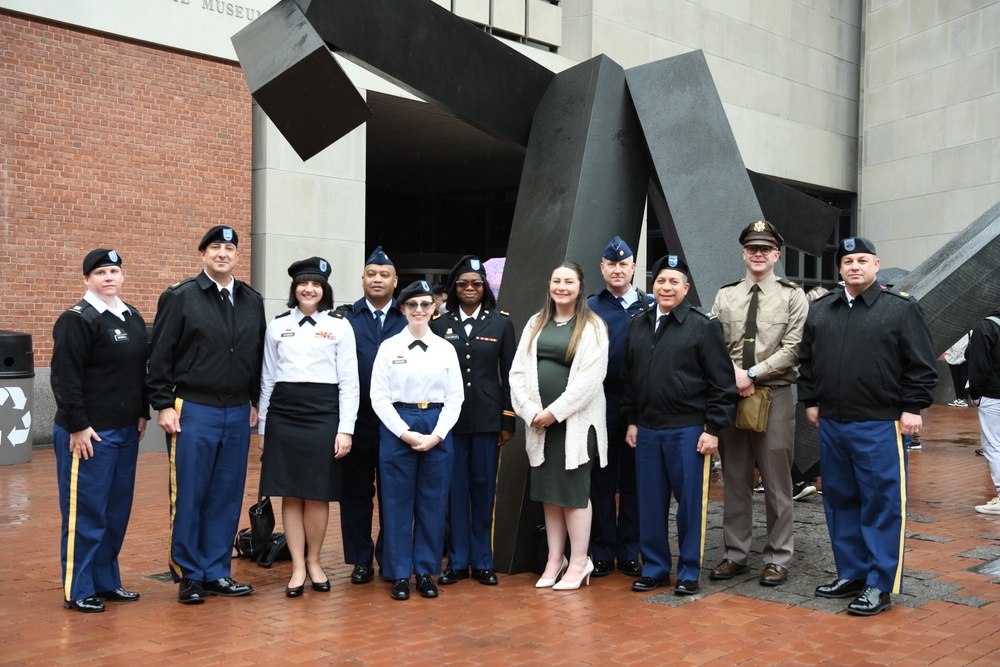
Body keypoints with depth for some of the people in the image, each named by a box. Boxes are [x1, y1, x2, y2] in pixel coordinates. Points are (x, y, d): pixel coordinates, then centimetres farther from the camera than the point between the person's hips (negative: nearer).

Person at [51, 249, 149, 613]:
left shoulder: (132, 317, 13)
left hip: (125, 431, 8)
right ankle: (77, 590, 11)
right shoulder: (77, 320, -11)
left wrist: (142, 414, 15)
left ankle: (106, 581, 25)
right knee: (85, 511, 0)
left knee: (117, 510, 13)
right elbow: (65, 378, -16)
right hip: (89, 433, -8)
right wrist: (78, 426, -17)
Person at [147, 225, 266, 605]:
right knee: (189, 497, 2)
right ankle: (188, 576, 14)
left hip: (238, 414, 4)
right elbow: (160, 357, -4)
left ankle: (217, 572, 20)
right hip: (192, 411, -4)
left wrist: (254, 401, 11)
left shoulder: (252, 301, 10)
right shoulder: (180, 298, -3)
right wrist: (164, 406, -9)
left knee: (227, 498, 9)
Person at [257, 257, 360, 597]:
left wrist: (345, 429, -6)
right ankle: (298, 566, 14)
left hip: (323, 413, -2)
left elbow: (349, 381, 0)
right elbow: (267, 378, 12)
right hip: (283, 413, 2)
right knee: (290, 495, 4)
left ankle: (314, 561, 21)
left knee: (318, 495, 4)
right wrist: (262, 428, 10)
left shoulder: (339, 326, 3)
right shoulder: (277, 326, 9)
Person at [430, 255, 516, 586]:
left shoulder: (501, 322, 4)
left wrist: (509, 420, 0)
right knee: (455, 489, 5)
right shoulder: (439, 324, 5)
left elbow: (509, 374, 4)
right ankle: (457, 561, 15)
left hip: (487, 418, 0)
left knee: (484, 488, 6)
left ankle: (482, 562, 17)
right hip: (449, 417, 0)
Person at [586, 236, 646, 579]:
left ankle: (629, 552, 19)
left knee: (633, 480, 8)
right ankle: (602, 552, 16)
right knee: (601, 480, 5)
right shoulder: (590, 308, 5)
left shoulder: (649, 307, 6)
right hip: (601, 406, 0)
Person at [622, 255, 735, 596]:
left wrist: (713, 429, -10)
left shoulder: (704, 325, -5)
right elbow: (628, 377, 15)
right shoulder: (638, 325, 10)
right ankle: (654, 568, 24)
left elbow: (722, 382, -7)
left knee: (690, 503, 4)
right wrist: (631, 420, 11)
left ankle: (689, 573, 17)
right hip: (646, 430, 5)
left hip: (689, 430, -4)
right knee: (650, 503, 10)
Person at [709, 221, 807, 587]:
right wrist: (733, 374, -10)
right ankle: (736, 555, 20)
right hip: (730, 396, 3)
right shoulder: (725, 296, 10)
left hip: (775, 396, -3)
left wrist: (752, 374, -14)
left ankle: (777, 559, 15)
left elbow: (793, 348, -8)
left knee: (777, 483, 4)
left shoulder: (792, 295, 1)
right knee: (735, 481, 10)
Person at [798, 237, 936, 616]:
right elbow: (806, 360, 18)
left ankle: (881, 585, 7)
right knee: (840, 502, 12)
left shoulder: (901, 309, -1)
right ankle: (851, 575, 24)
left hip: (880, 427, -5)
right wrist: (810, 400, 13)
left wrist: (912, 407, -8)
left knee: (882, 505, -1)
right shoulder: (819, 310, 11)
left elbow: (921, 365, -2)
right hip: (831, 424, 5)